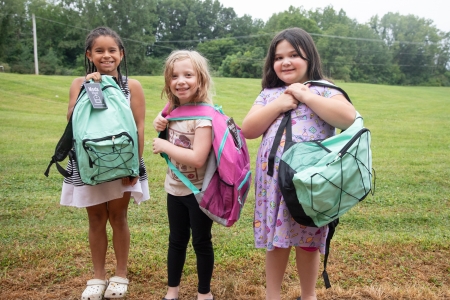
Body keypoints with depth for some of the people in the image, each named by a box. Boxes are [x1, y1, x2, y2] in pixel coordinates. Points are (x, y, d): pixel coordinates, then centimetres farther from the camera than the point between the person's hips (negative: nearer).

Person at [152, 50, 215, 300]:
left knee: (201, 242, 11)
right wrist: (160, 123, -3)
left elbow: (197, 158, -31)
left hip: (199, 191, -7)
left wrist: (164, 146, -21)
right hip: (175, 188, 7)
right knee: (177, 240, 20)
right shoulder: (174, 108, 0)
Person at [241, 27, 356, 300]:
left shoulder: (323, 91, 0)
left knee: (308, 241, 11)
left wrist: (305, 95, -13)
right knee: (276, 239, 12)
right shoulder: (269, 95, 10)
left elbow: (348, 118, -18)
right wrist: (279, 105, -9)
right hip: (275, 181, 3)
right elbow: (248, 130, 1)